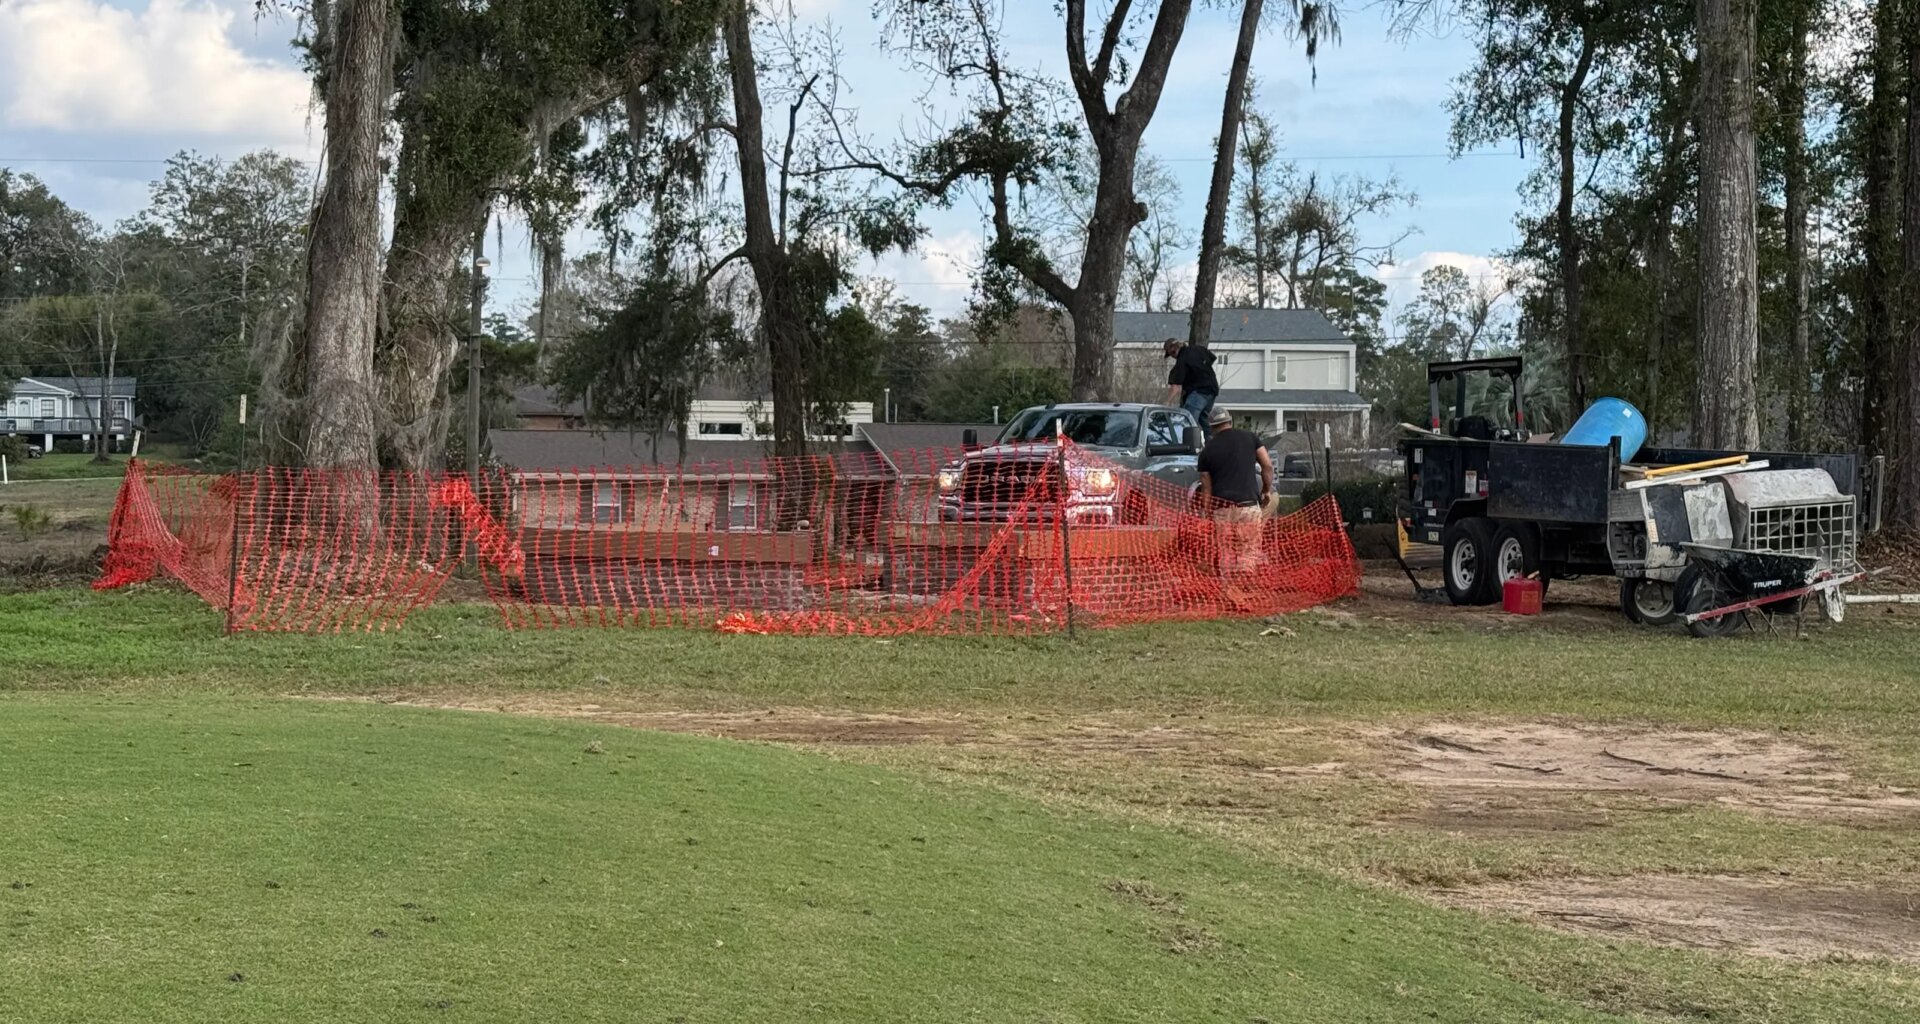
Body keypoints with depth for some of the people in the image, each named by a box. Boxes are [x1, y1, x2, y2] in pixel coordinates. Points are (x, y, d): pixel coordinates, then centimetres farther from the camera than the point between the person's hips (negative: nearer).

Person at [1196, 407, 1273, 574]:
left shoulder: (1207, 450, 8)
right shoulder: (1249, 437, 7)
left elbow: (1206, 487, 8)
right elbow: (1267, 466, 3)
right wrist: (1267, 490, 15)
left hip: (1221, 508, 1)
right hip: (1248, 505, -1)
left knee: (1226, 553, 8)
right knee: (1249, 552, -2)